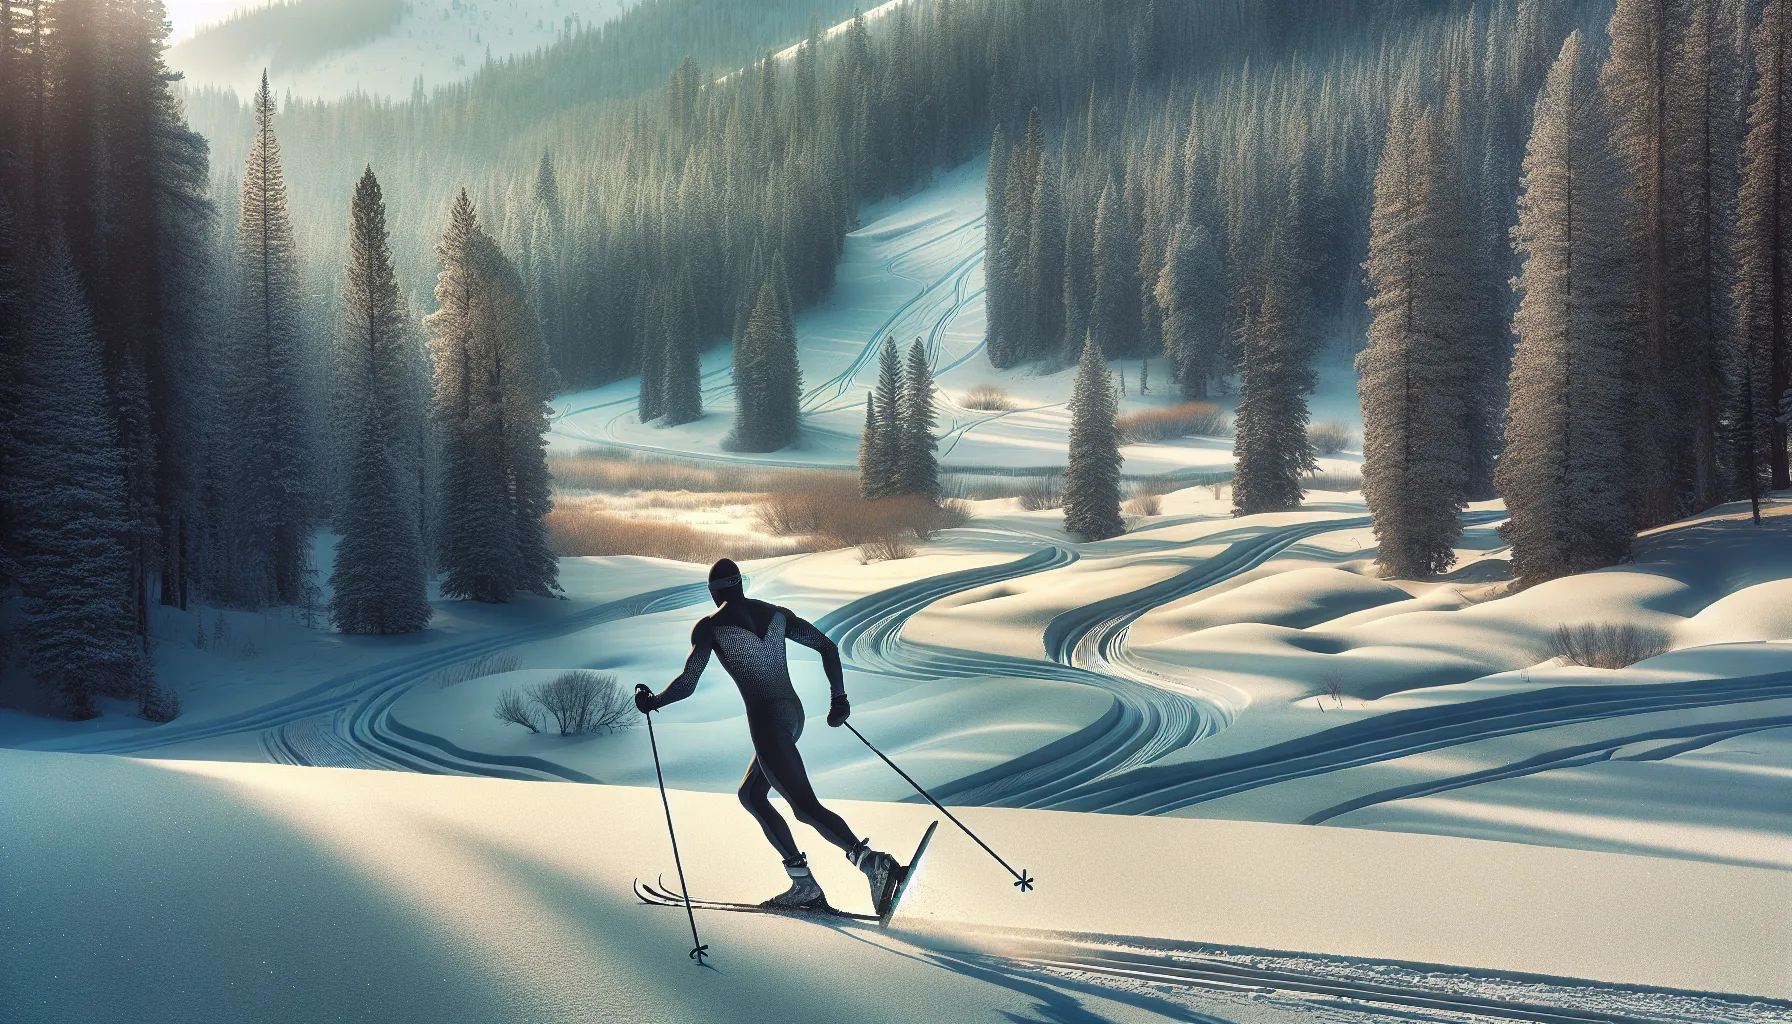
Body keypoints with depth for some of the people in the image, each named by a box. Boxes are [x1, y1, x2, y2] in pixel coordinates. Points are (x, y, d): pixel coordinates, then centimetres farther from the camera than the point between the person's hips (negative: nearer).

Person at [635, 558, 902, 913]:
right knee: (751, 795, 22)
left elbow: (686, 684, -5)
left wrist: (652, 702, 14)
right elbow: (828, 647, 10)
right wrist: (839, 697, 19)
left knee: (806, 807, -10)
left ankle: (873, 863, -30)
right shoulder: (777, 614, 12)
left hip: (767, 721, -7)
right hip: (794, 712, 7)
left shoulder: (710, 626, -3)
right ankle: (803, 885, 16)